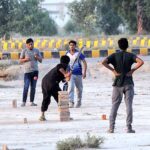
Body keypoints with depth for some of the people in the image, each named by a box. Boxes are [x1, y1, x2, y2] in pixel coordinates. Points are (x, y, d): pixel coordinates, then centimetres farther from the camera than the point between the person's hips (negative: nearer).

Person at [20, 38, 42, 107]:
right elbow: (20, 60, 5)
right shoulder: (24, 51, 2)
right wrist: (25, 59, -15)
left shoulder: (36, 51, 10)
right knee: (26, 87, -9)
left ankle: (32, 102, 9)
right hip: (27, 71, -3)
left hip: (35, 71, 3)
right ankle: (24, 102, -5)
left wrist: (37, 57, -10)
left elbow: (41, 60, 10)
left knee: (33, 87, 5)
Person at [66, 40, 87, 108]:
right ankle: (71, 102, -21)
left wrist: (84, 72, -10)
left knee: (79, 88, 12)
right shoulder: (67, 54, 3)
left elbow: (84, 63, -2)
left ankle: (79, 102, 29)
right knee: (70, 88, -17)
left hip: (78, 74, 0)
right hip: (70, 74, 0)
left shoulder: (78, 53, -5)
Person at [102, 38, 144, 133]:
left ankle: (111, 127, 0)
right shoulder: (130, 55, -1)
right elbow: (141, 62, -17)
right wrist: (133, 70, -8)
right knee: (129, 105, 0)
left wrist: (113, 70, -5)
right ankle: (129, 127, -4)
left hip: (118, 84, 1)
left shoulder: (114, 56, 3)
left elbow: (104, 62, -13)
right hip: (128, 83, -1)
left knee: (115, 105, 6)